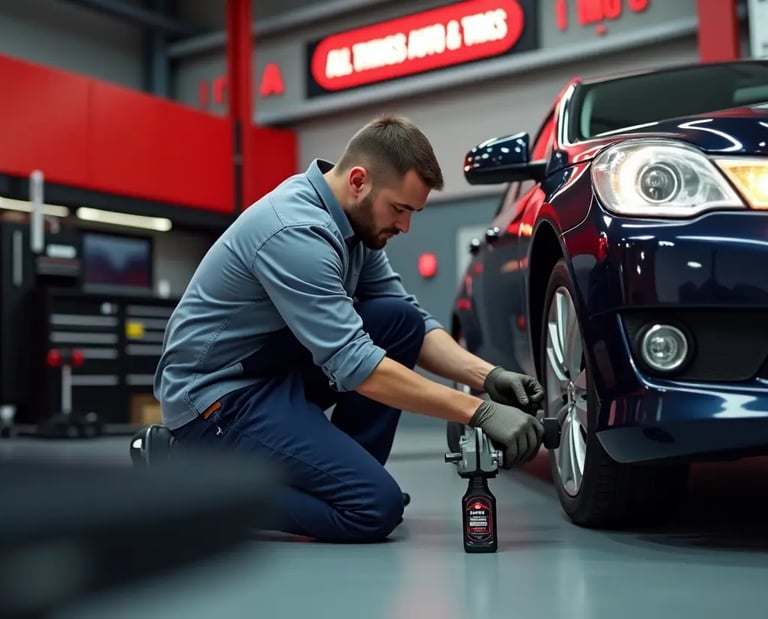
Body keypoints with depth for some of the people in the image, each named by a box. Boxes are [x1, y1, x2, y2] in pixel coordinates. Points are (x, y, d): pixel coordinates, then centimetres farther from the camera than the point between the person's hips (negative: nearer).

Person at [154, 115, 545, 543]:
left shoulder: (356, 219, 2)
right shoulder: (296, 232, -27)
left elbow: (415, 321, 5)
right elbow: (353, 365, -30)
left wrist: (487, 376, -11)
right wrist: (480, 412, -30)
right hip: (216, 393, -9)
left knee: (401, 320, -3)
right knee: (374, 507, -17)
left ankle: (344, 475, 4)